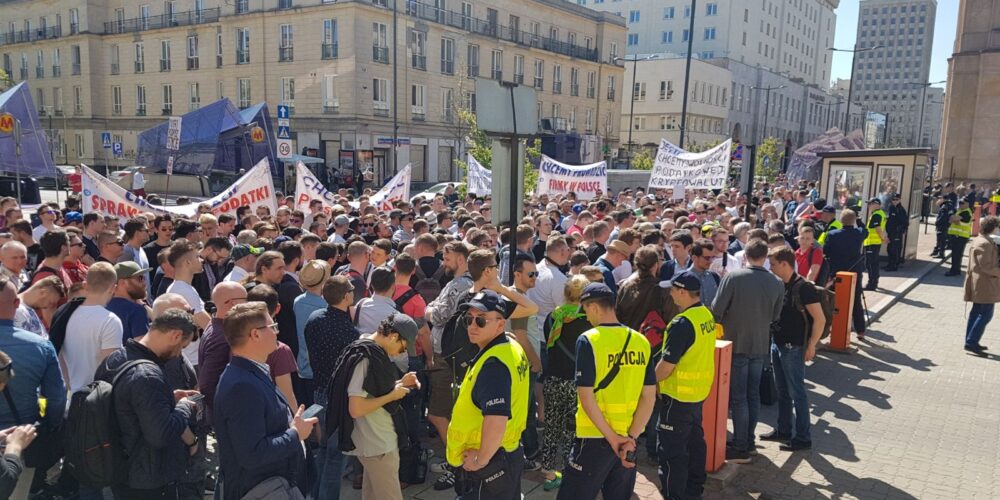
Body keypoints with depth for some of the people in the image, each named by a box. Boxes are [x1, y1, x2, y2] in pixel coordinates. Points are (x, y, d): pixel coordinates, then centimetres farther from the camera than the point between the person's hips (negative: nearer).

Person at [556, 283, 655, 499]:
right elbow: (649, 396, -1)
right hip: (628, 439, 6)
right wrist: (631, 437, -4)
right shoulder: (641, 341, 1)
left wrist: (611, 438, -12)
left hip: (595, 438, -5)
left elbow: (586, 397, -18)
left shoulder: (588, 340, -14)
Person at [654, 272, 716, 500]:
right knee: (694, 439, 21)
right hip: (699, 389, 9)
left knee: (671, 447, 2)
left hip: (679, 395, -9)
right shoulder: (707, 315, 3)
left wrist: (652, 381, -4)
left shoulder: (682, 323, -25)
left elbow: (667, 364, -22)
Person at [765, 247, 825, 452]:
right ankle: (783, 430, 29)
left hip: (793, 348, -8)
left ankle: (803, 438, 12)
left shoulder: (803, 287, -16)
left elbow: (820, 319, -16)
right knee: (782, 391, 17)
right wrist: (773, 340, 9)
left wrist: (811, 346, -14)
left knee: (797, 393, 2)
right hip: (777, 344, 8)